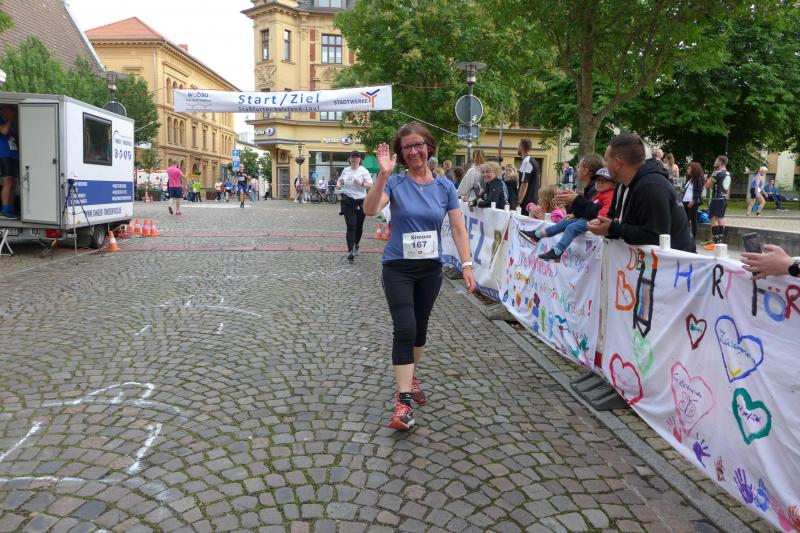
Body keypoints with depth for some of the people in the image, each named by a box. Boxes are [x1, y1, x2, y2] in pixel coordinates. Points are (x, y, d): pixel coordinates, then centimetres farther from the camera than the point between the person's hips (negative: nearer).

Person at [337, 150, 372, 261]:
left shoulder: (364, 171, -2)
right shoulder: (345, 170, 8)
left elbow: (370, 185, -9)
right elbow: (340, 180, 26)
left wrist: (361, 183, -26)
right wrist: (338, 185, 4)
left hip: (361, 201, -1)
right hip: (348, 201, 1)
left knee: (359, 226, 12)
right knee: (351, 226, -8)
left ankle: (356, 245, 36)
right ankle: (350, 250, -11)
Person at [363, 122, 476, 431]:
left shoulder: (444, 187, 0)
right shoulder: (395, 183, -8)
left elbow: (459, 229, -1)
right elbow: (370, 210, -25)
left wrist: (467, 266, -8)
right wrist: (383, 174, -33)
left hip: (431, 269, 3)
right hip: (398, 268, -3)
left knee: (420, 327, 15)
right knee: (405, 329, -12)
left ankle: (411, 377, 38)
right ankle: (403, 400, -7)